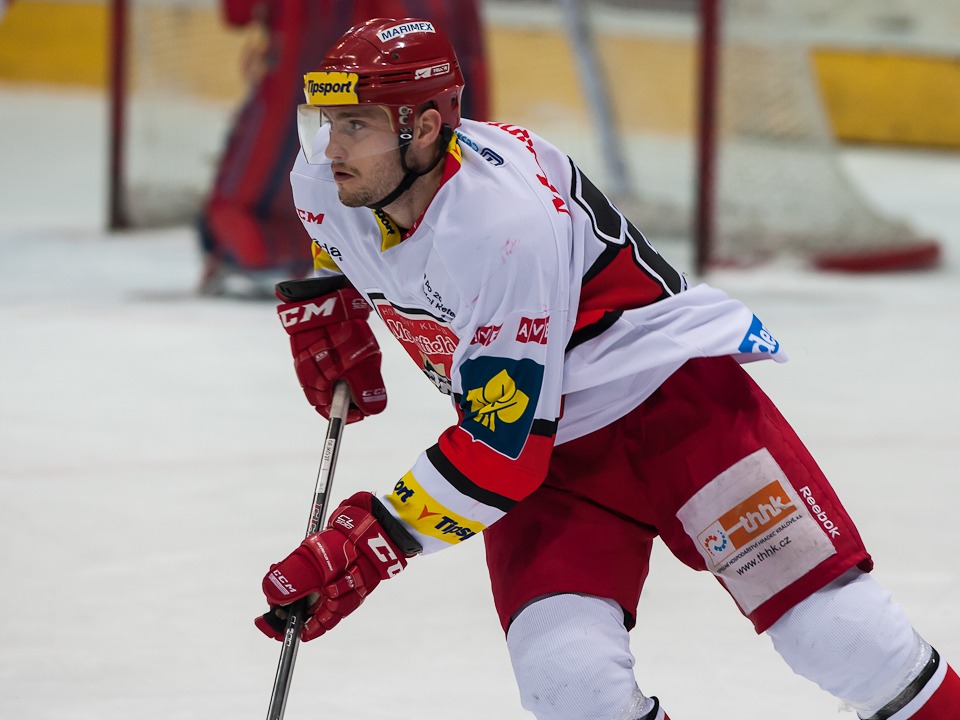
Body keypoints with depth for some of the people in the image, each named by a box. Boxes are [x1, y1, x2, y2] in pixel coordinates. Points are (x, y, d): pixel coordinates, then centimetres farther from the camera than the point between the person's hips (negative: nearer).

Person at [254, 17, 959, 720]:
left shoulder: (507, 219, -32)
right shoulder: (327, 180, -9)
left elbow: (502, 447, -29)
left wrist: (376, 539, -28)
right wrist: (324, 300, 12)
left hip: (676, 391, -6)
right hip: (548, 448, 6)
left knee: (838, 631, -15)